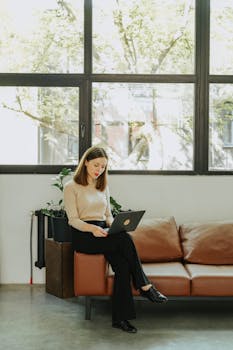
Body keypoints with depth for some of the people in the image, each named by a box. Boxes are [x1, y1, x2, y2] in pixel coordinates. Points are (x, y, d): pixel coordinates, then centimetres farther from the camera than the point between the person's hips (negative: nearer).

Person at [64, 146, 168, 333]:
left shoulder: (103, 187, 21)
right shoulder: (71, 187, 3)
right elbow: (73, 220, -6)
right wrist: (92, 228, -25)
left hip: (103, 233, 5)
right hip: (83, 236, -5)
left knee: (122, 263, -27)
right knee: (125, 239, -31)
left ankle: (120, 317, -24)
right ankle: (144, 286, -20)